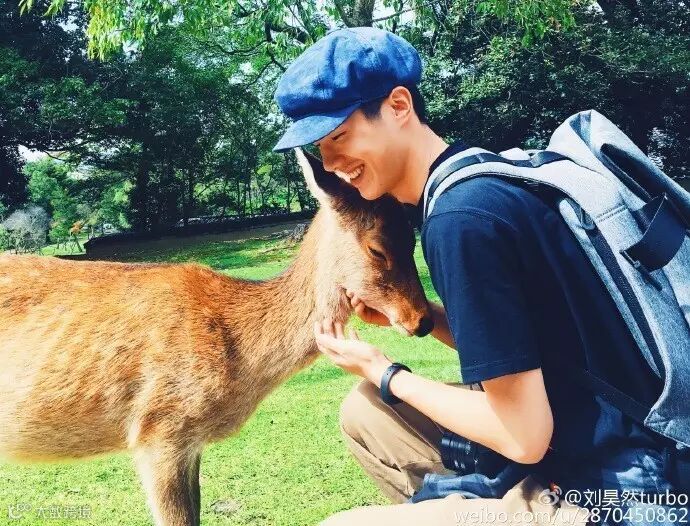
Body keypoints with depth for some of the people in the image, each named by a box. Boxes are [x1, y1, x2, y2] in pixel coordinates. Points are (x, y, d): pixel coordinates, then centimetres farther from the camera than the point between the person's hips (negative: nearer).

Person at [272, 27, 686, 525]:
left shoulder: (461, 216, -23)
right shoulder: (472, 179, 5)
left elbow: (524, 437, -20)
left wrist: (384, 373, -7)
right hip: (577, 443, 9)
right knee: (366, 411, 13)